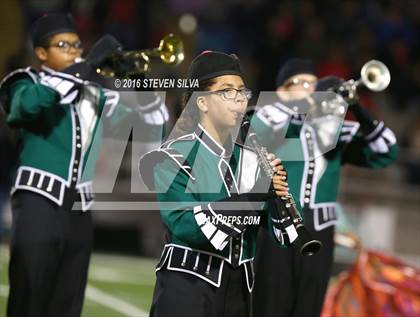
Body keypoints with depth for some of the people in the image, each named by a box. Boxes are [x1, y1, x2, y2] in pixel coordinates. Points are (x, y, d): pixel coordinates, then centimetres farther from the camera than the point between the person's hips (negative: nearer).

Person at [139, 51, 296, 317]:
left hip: (237, 292, 5)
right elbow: (184, 227, -20)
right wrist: (254, 196, -25)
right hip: (186, 288, -5)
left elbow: (283, 235, 5)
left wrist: (279, 195, -15)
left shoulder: (252, 160, 9)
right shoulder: (176, 155, -6)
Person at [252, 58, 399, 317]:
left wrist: (361, 113, -9)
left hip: (319, 234, 4)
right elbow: (259, 126, -24)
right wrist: (309, 99, -23)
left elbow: (385, 154, 7)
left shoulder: (333, 128, 11)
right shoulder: (277, 123, 1)